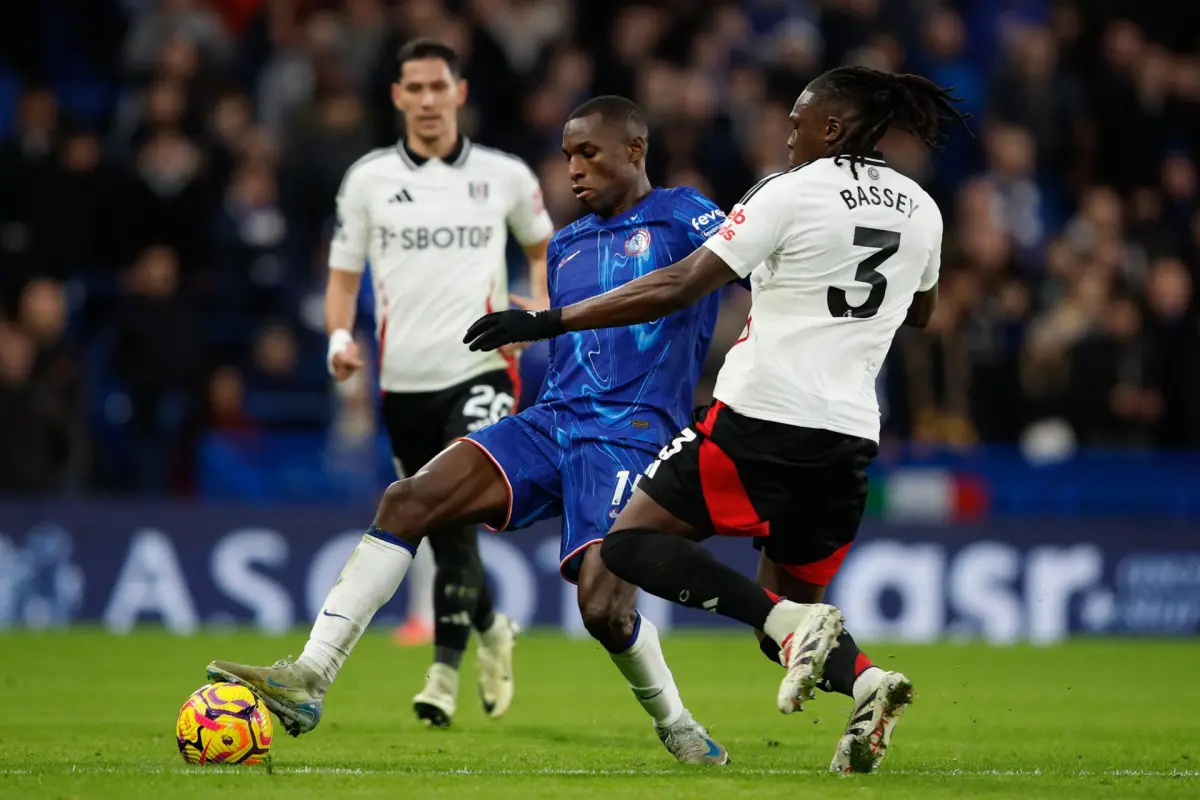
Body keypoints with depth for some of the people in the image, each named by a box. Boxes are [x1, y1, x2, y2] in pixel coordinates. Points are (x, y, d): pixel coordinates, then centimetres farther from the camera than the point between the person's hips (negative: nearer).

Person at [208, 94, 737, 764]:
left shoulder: (684, 218, 1)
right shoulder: (567, 246, 23)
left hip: (629, 438, -6)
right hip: (550, 423, 6)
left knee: (604, 606, -23)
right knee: (410, 500, -15)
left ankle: (676, 726, 9)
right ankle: (309, 678, -21)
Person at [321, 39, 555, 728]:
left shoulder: (504, 175, 4)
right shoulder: (368, 179, 5)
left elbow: (542, 245, 22)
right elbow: (344, 275, 10)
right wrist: (340, 337, -8)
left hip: (482, 369, -2)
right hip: (406, 380, 2)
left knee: (461, 510, -22)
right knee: (443, 533, 8)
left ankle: (446, 666, -20)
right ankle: (491, 630, 36)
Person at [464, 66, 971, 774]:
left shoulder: (792, 193, -7)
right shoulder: (920, 210, 11)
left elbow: (679, 288, -12)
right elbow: (923, 311, 31)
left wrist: (547, 323, -10)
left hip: (762, 420, -6)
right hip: (851, 436, 6)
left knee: (631, 543, 2)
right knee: (794, 599, 19)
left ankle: (792, 624, -19)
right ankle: (865, 681, -16)